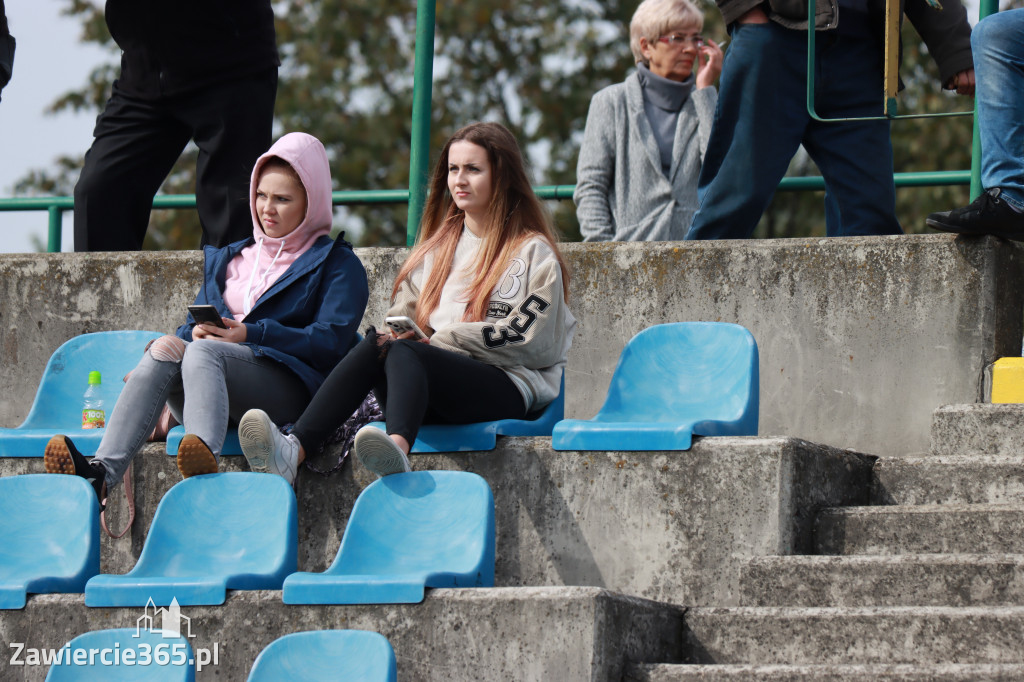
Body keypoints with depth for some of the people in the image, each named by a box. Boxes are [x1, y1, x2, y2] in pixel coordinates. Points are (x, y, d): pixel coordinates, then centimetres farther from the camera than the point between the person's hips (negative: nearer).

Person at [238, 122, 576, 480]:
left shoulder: (533, 252, 9)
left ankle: (397, 449, -66)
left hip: (507, 389, -5)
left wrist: (439, 340, -8)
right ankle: (294, 448, -48)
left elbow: (529, 341, -4)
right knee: (377, 342, -27)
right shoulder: (436, 246, 28)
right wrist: (400, 332, -3)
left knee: (402, 353, -33)